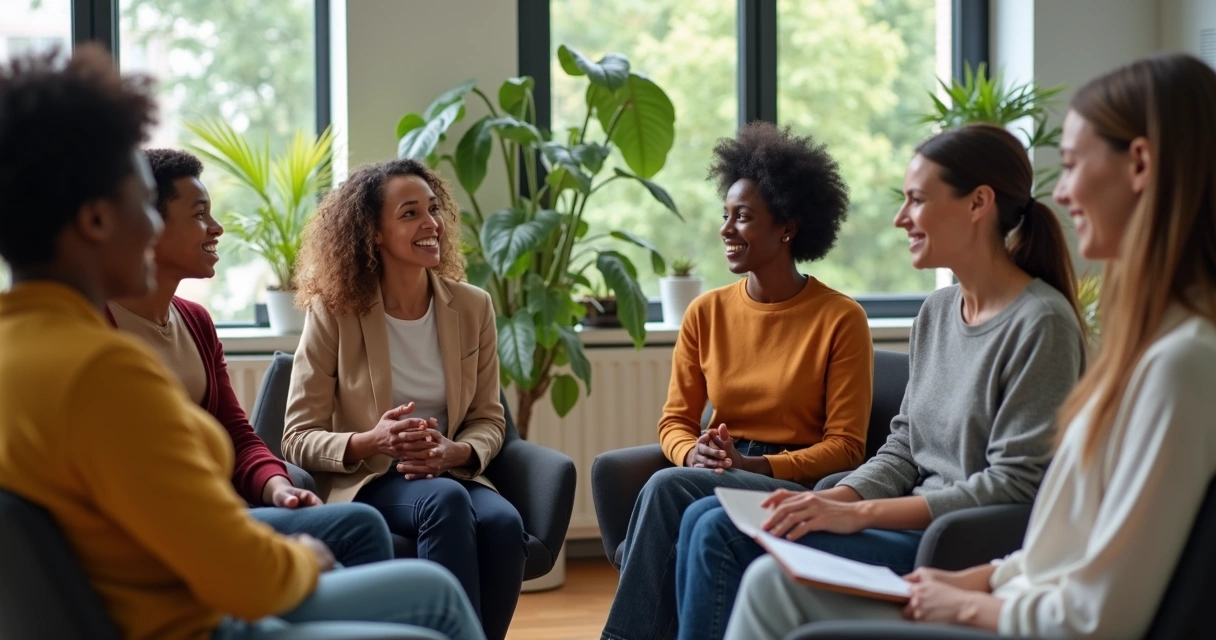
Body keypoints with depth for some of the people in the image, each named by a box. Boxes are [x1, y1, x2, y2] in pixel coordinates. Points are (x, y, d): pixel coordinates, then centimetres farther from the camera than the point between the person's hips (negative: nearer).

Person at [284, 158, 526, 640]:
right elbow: (298, 438, -6)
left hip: (449, 473, 3)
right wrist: (369, 442, -26)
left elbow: (489, 419, 9)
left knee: (503, 522, -30)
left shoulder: (473, 306, 4)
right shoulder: (334, 312, -6)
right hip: (363, 481, -3)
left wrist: (456, 452, -15)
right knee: (445, 501, -35)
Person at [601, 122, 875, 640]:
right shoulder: (706, 313, 9)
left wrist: (751, 464, -18)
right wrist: (694, 453, -13)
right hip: (718, 483, 4)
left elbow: (845, 446, -5)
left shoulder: (840, 319, -4)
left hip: (798, 488, -4)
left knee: (669, 488, -30)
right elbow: (675, 421, 12)